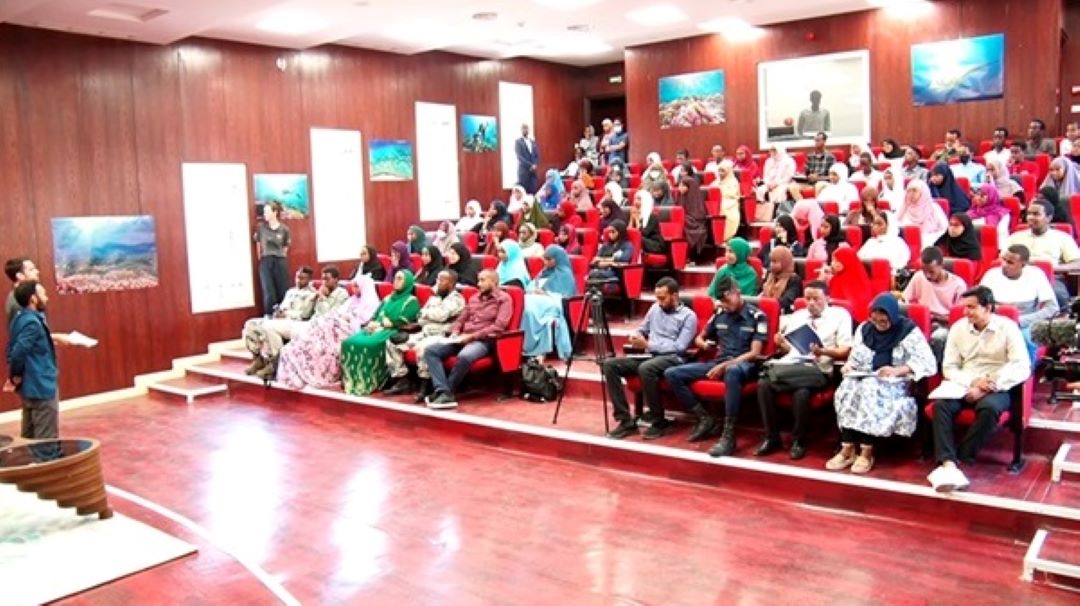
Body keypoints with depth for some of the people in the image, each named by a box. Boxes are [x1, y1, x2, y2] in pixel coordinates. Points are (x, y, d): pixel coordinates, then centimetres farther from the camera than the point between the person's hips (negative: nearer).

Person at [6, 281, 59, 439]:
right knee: (47, 440, -4)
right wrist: (16, 375, -14)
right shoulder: (32, 322, -20)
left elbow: (13, 348, 14)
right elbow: (19, 352, -28)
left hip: (30, 385, 10)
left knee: (30, 436, 17)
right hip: (41, 387, -10)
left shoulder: (20, 318, 9)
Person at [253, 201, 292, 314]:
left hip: (280, 262, 0)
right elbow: (258, 245, 10)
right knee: (269, 295, -3)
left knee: (283, 293, 0)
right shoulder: (261, 227, 4)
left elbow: (285, 248, 8)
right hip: (265, 263, 0)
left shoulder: (284, 229, 0)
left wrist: (279, 257, 5)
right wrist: (261, 260, 8)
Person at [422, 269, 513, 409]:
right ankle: (444, 393, -28)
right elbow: (461, 319, 23)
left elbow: (498, 327, -12)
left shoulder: (504, 299, -1)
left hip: (484, 340, -7)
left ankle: (444, 391, -19)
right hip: (463, 339, 7)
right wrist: (455, 332, 0)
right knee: (430, 350, -15)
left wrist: (472, 336, -16)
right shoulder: (474, 298, 21)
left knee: (464, 356, -39)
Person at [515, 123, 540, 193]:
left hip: (533, 170, 5)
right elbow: (520, 157, -10)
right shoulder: (518, 141, -2)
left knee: (532, 191, 1)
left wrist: (535, 165, -5)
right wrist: (530, 165, -15)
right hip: (523, 170, -5)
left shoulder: (533, 141, 14)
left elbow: (537, 155, 13)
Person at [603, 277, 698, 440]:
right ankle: (626, 420, -17)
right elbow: (642, 329, 27)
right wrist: (636, 337, 1)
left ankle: (659, 421, -20)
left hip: (673, 359, -6)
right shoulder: (655, 308, 18)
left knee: (646, 368, -40)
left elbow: (680, 347, -11)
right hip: (648, 356, 7)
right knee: (609, 364, -17)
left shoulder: (688, 316, -1)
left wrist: (648, 344, -13)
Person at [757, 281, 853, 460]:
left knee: (801, 392, -35)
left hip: (817, 369, -4)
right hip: (790, 364, 4)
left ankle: (798, 441, -11)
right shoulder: (797, 315, 22)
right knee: (764, 384, -25)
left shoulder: (840, 315, 8)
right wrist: (781, 344, -2)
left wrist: (823, 351, -17)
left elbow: (845, 351, 0)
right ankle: (772, 438, -11)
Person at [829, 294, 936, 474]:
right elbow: (855, 358, 16)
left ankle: (866, 452, -32)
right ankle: (847, 450, -30)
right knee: (847, 389, -29)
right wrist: (849, 365, -8)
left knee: (870, 389, -36)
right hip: (864, 378, 4)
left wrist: (897, 370, -25)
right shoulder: (864, 329, 11)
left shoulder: (909, 332, -4)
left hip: (895, 383, -4)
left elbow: (928, 364, -13)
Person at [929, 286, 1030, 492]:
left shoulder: (1007, 328, -2)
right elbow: (949, 367, 6)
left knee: (989, 407, -37)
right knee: (941, 404, -29)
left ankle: (958, 460, -26)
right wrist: (972, 381, -15)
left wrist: (986, 388, -20)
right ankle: (949, 464, -41)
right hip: (964, 385, 3)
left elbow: (1022, 368, -12)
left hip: (996, 389, -3)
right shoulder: (958, 327, 7)